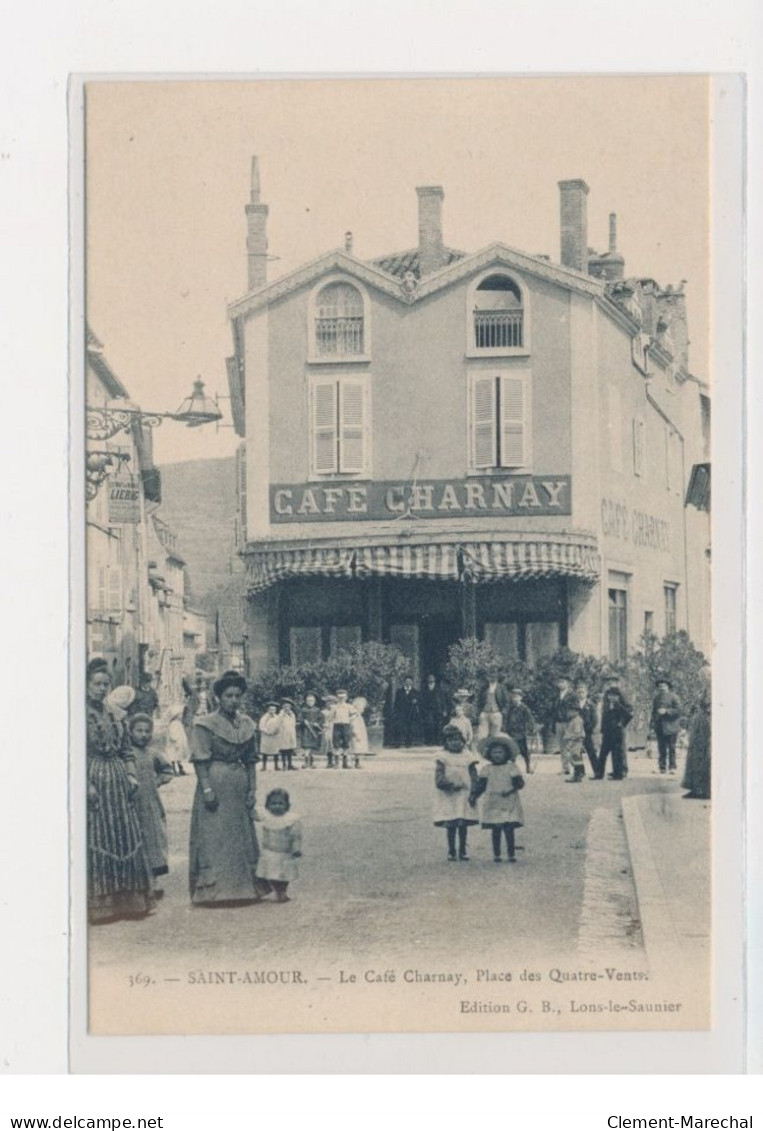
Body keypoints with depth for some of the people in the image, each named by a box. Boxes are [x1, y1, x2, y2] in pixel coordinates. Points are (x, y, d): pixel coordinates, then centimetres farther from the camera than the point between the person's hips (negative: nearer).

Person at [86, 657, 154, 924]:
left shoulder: (112, 714, 15)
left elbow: (126, 749, 19)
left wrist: (132, 775, 6)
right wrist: (86, 784, -20)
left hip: (118, 783, 7)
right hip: (94, 779, -7)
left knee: (125, 839, 8)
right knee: (97, 842, -4)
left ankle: (125, 901, 15)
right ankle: (99, 904, 1)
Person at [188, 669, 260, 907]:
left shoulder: (246, 724, 9)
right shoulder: (206, 724, -7)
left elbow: (250, 760, 12)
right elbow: (200, 760, -11)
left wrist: (252, 789, 6)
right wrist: (207, 789, -18)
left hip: (239, 786, 6)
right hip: (215, 784, -6)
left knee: (241, 836, 10)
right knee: (214, 837, -4)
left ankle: (242, 886, 18)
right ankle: (213, 890, 0)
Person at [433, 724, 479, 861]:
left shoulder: (467, 756, 6)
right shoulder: (442, 758, -1)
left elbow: (473, 775, 6)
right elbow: (439, 780, -7)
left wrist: (473, 792, -7)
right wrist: (452, 785, -21)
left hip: (464, 795, 2)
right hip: (448, 798, -2)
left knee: (463, 825, 4)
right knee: (450, 825, 0)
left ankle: (462, 851, 13)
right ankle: (451, 851, 10)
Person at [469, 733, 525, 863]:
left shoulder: (511, 768, 0)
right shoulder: (486, 769, 4)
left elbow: (519, 783, -5)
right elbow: (481, 785, 5)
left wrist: (510, 791, -20)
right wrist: (474, 796, -7)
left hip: (509, 804, -1)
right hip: (492, 804, 1)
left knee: (509, 829, -5)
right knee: (496, 830, 2)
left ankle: (511, 854, 6)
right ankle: (496, 854, 12)